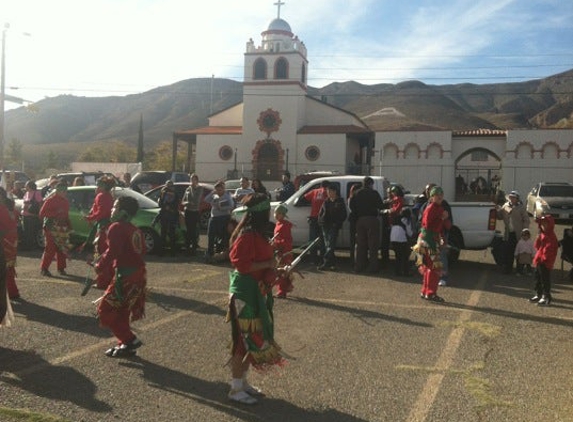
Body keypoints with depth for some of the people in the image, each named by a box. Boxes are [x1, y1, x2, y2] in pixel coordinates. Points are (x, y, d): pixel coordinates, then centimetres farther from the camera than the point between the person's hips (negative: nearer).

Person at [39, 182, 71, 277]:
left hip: (62, 228, 7)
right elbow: (42, 213, -11)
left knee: (62, 249, 8)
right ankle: (44, 269, -2)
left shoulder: (65, 201, 14)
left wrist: (69, 226, 11)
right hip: (51, 228, -6)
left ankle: (61, 268, 18)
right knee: (50, 249, -9)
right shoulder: (50, 200, -7)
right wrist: (56, 213, -19)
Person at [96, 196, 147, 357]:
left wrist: (100, 267, -6)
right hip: (138, 274, 9)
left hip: (125, 276, -9)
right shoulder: (135, 230, 13)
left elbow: (112, 252, -21)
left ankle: (130, 340, -2)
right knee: (121, 311, 19)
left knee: (105, 309, 0)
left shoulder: (116, 227, -12)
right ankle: (125, 344, 25)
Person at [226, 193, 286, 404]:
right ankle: (236, 389, 10)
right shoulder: (247, 235, -20)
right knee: (245, 339, -2)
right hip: (246, 293, -10)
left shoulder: (257, 234, 10)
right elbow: (240, 263, -26)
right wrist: (268, 264, -20)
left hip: (258, 292, 10)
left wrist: (272, 265, 4)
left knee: (256, 338, 17)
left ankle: (243, 381, 29)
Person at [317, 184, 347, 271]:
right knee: (327, 245, 3)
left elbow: (344, 215, 0)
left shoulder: (340, 202, 2)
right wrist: (320, 221, 3)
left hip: (334, 226, -5)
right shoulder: (326, 202, 16)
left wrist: (337, 223, -9)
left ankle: (326, 263, -17)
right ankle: (332, 263, 9)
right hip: (325, 225, 5)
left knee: (330, 245, -12)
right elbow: (320, 213, 19)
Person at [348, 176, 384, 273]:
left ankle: (359, 266, 11)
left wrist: (357, 214, 10)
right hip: (372, 219, -4)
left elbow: (351, 205, 3)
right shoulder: (374, 193, -5)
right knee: (373, 244, 1)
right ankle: (372, 267, -1)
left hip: (360, 220, 4)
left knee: (360, 244, 11)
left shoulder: (357, 193, 7)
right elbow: (381, 206, -7)